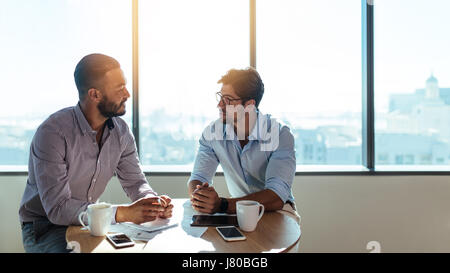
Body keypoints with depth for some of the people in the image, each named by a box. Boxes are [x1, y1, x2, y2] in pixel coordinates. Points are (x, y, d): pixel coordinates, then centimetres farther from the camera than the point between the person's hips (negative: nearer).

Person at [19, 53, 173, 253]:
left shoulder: (120, 131, -4)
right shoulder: (52, 133, -24)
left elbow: (134, 180, 3)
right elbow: (58, 208, -28)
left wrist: (153, 201, -20)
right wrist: (124, 213, -35)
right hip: (45, 227, -5)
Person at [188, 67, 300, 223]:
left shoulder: (280, 134, -20)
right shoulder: (212, 133, -5)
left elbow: (277, 197, -30)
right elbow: (197, 178, -5)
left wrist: (222, 205, -41)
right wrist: (197, 195, -31)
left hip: (276, 211, -2)